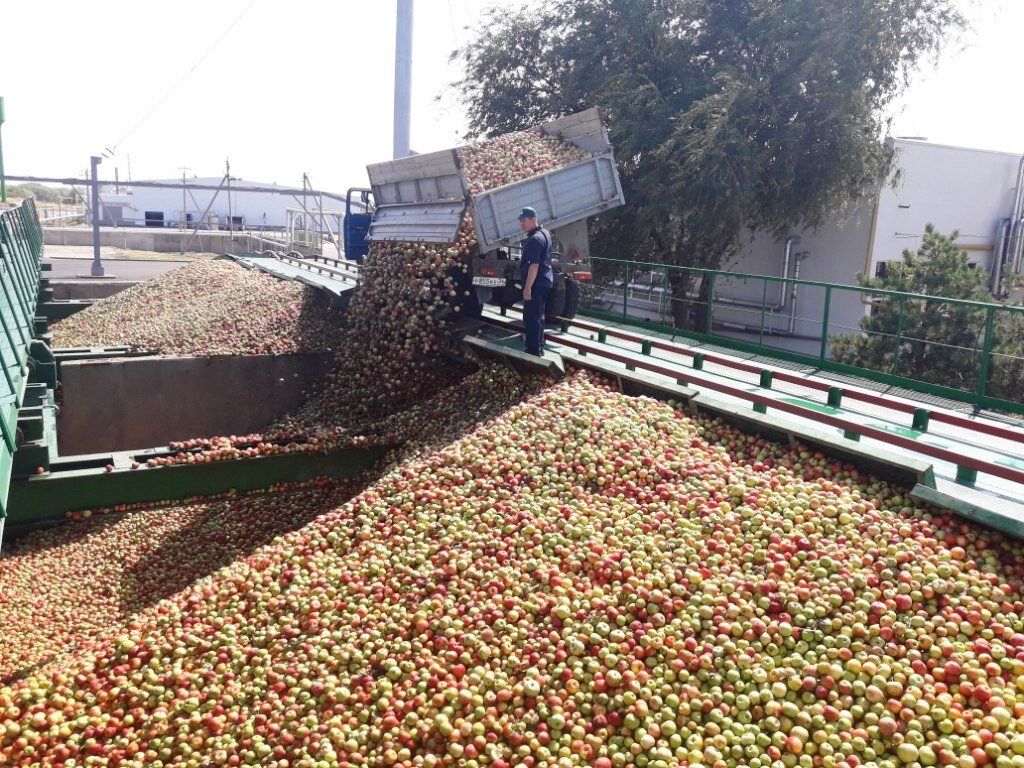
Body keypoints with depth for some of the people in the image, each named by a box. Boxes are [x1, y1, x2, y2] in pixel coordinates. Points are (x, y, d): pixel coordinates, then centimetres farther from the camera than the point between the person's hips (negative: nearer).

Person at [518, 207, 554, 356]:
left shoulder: (534, 239, -21)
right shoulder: (545, 233, 13)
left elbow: (534, 265, -26)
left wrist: (527, 288, -25)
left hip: (535, 284, -11)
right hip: (544, 281, 11)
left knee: (531, 318, -6)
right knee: (538, 316, 19)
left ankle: (533, 352, -3)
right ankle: (539, 347, 28)